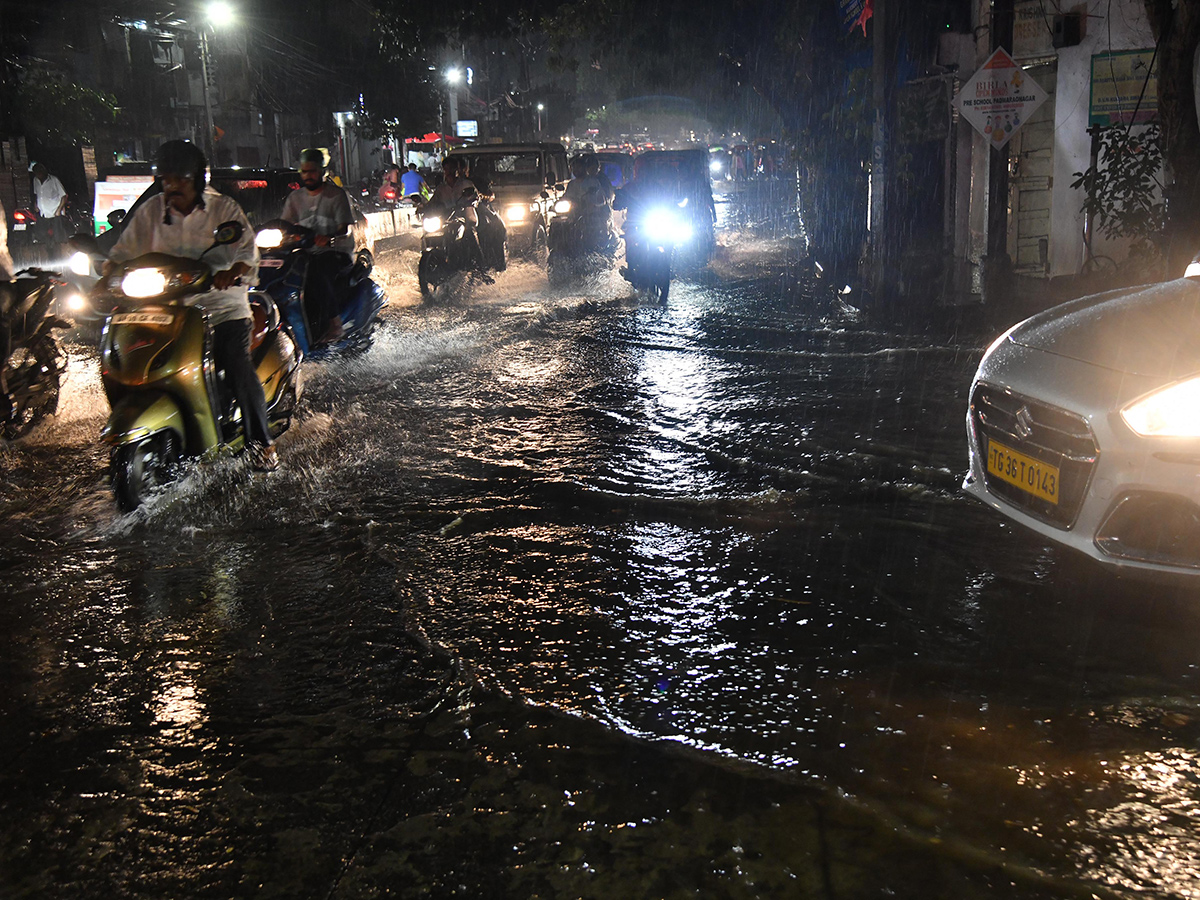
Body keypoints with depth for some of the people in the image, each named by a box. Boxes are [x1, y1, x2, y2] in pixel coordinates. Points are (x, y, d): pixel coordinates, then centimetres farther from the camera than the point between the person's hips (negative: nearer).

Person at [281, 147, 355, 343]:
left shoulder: (336, 195, 1)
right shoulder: (295, 197, 16)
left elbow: (346, 229, -11)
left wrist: (329, 238, -34)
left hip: (336, 253, -5)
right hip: (306, 253, 5)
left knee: (318, 270, -37)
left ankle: (334, 324, -31)